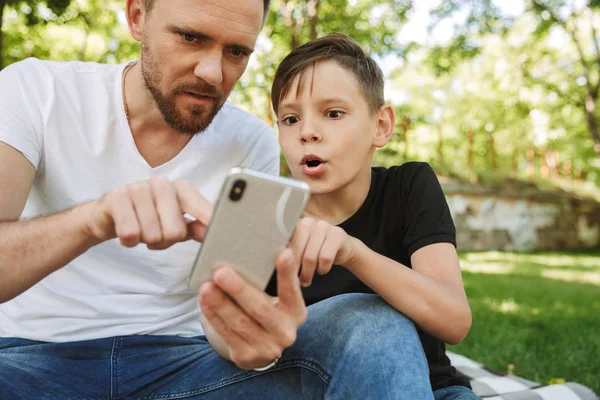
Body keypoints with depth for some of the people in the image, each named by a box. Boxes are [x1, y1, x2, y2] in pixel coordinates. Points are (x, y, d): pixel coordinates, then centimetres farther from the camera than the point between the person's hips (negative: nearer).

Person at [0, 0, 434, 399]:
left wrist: (256, 341, -33)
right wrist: (92, 218, -38)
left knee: (377, 329, -23)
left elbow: (227, 307, -9)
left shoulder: (253, 144, -3)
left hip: (181, 357, 0)